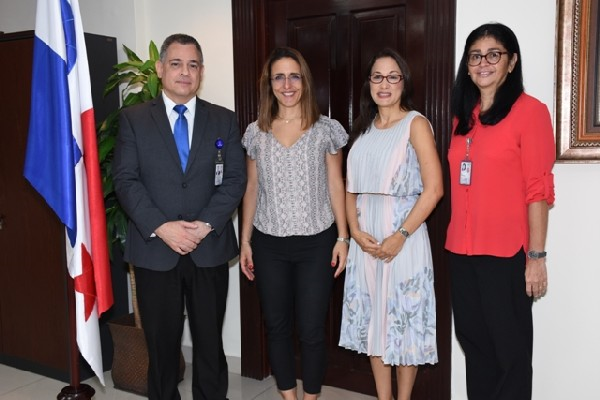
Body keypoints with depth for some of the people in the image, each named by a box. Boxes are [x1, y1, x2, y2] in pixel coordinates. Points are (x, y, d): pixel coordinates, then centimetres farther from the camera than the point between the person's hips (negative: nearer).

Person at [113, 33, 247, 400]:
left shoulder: (225, 120, 6)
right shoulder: (134, 118, 4)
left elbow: (235, 179, 0)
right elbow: (125, 179, -4)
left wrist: (206, 225, -13)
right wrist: (160, 227, -16)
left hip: (210, 249, 1)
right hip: (154, 249, 0)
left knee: (210, 340, 12)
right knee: (162, 342, 13)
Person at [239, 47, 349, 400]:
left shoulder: (326, 129, -1)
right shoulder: (256, 133, 5)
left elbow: (336, 186, 1)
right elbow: (252, 189, 8)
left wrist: (343, 238, -3)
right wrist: (245, 241, 6)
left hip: (316, 243, -2)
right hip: (269, 244, 2)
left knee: (312, 330, 4)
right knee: (277, 326, 12)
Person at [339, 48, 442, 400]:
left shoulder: (415, 124, -5)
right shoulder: (364, 128, 12)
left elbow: (434, 189, -13)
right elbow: (351, 187, 11)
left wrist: (400, 236, -17)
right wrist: (356, 231, -4)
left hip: (403, 236, -5)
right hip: (366, 238, 6)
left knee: (405, 319, 5)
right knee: (373, 319, 12)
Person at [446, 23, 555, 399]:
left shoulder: (529, 110, -7)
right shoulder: (463, 117, 13)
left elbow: (538, 190, -11)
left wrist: (536, 256, -13)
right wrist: (455, 241, 10)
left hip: (507, 253, -6)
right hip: (462, 250, 6)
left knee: (509, 348, 8)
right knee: (474, 342, 17)